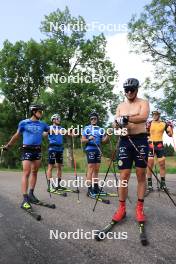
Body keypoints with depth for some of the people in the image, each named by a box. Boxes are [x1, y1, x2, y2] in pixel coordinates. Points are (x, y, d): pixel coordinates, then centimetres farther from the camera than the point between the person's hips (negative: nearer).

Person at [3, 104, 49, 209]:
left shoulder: (42, 124, 8)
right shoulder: (23, 123, 0)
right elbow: (17, 135, 10)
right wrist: (8, 146, 16)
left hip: (38, 150, 4)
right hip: (27, 150, -4)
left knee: (34, 173, 9)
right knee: (26, 173, -9)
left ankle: (31, 194, 21)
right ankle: (25, 199, -8)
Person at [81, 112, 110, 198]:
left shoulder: (100, 129, 14)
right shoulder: (87, 128, 1)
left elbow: (104, 141, 7)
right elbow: (82, 140, -2)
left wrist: (107, 135, -11)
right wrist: (88, 139, -21)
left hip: (98, 150, 5)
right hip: (90, 150, -5)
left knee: (96, 170, 9)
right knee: (91, 169, -9)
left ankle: (96, 188, 17)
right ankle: (90, 189, -7)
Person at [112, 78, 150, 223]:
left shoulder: (143, 102, 3)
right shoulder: (120, 106, 16)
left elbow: (144, 117, -18)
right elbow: (116, 123, 8)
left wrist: (126, 118, -33)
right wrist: (117, 124, -17)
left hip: (140, 140, -2)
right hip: (124, 141, 3)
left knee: (141, 176, 4)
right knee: (124, 176, 1)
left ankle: (140, 208, 14)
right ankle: (122, 208, 10)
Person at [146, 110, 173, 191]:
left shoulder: (164, 124, 5)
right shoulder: (149, 123, 2)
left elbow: (170, 135, 8)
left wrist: (170, 127, -8)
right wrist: (147, 128, -16)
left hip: (160, 145, 2)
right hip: (150, 144, -2)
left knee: (162, 164, 4)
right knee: (150, 164, -4)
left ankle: (163, 183, 15)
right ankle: (149, 184, 2)